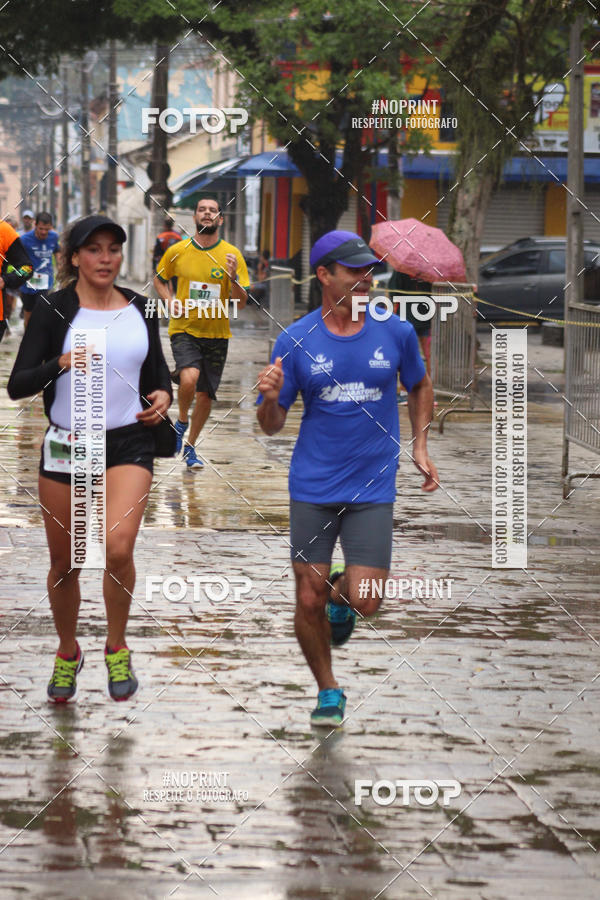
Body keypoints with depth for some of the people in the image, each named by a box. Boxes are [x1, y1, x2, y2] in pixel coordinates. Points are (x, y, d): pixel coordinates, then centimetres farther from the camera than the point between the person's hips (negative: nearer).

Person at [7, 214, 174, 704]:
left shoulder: (140, 308, 5)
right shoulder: (54, 311, -6)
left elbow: (158, 367, 20)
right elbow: (17, 385, -12)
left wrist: (163, 395, -2)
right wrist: (61, 364, -28)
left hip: (129, 443, 1)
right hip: (66, 445, -1)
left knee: (118, 548, -21)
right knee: (65, 563, 9)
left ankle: (117, 649, 3)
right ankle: (68, 653, 35)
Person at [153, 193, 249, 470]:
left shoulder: (231, 255, -3)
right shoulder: (178, 251, -2)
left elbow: (241, 303, -3)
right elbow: (159, 279, 17)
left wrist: (233, 276, -22)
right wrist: (170, 302, -1)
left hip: (217, 334, 2)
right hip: (185, 330, -2)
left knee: (206, 396, 6)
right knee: (189, 378, -27)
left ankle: (190, 447, 28)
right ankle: (181, 422, 3)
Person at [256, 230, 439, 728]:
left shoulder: (396, 332, 0)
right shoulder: (295, 341, -3)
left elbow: (420, 387, 20)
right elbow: (272, 425, 2)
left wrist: (420, 447, 10)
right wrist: (271, 399, -20)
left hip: (374, 486, 0)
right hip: (313, 486, 0)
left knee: (365, 601, -10)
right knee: (308, 603, 1)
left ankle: (340, 595, 27)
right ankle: (328, 691, 24)